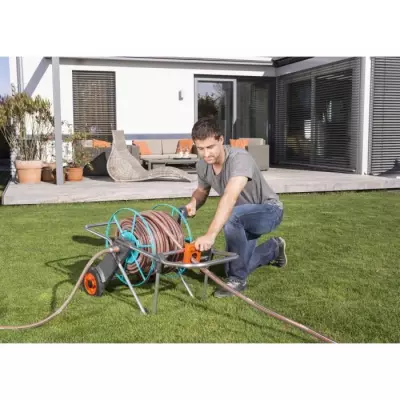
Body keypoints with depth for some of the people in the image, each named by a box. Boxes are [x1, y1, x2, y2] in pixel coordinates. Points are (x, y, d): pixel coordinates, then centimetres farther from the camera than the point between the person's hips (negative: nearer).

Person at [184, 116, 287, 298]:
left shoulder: (240, 158, -35)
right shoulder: (202, 165, -12)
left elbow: (230, 197, -50)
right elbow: (202, 190, 9)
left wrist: (210, 235, -60)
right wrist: (193, 203, -16)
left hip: (268, 210, -8)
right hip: (244, 217, 8)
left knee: (231, 217, -38)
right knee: (238, 264, 10)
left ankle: (237, 279, -18)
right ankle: (274, 249, 40)